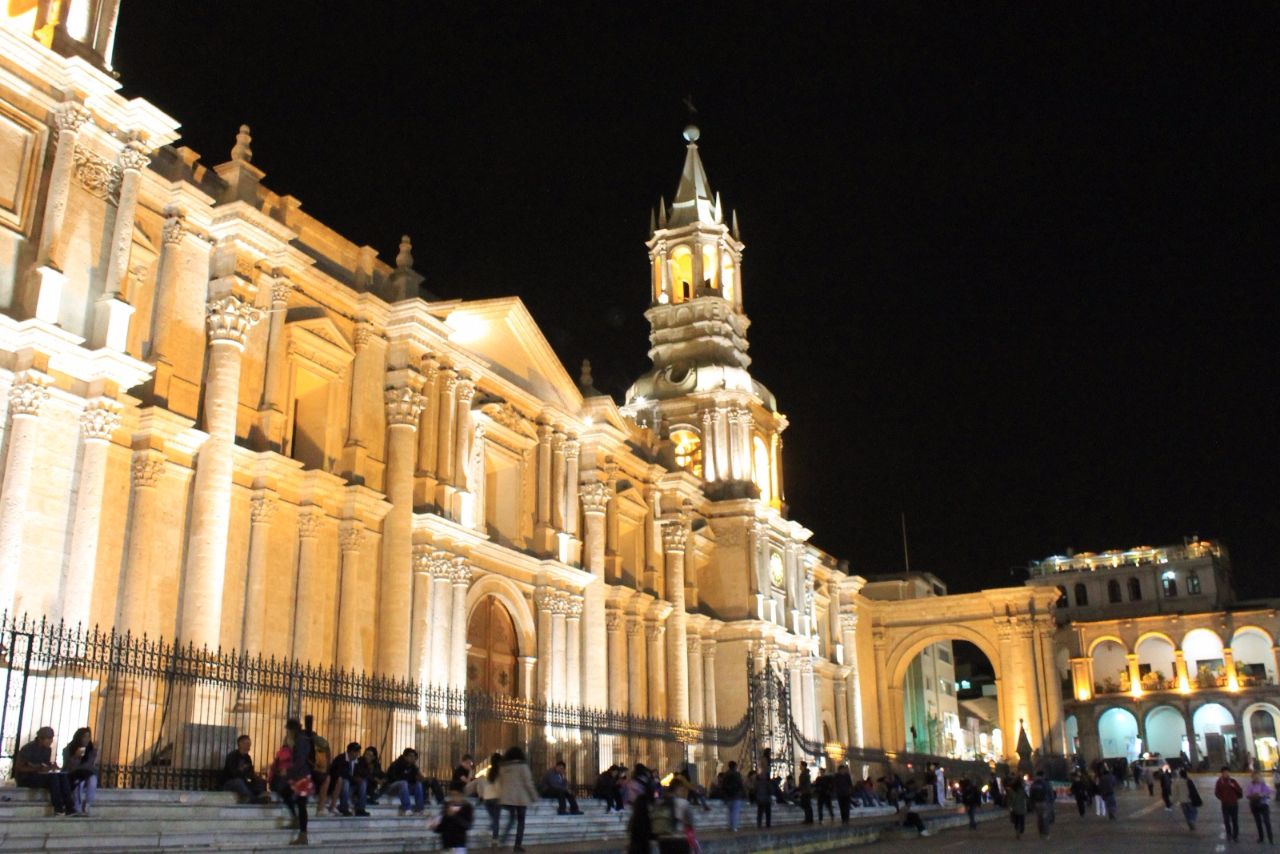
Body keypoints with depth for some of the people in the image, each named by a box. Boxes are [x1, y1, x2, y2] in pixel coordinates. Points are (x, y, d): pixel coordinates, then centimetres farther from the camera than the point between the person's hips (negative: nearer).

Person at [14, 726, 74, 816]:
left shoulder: (48, 749, 5)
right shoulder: (28, 748, -15)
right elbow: (18, 767, -16)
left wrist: (51, 766, -11)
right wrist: (38, 769, -27)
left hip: (40, 776, 6)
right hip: (25, 778, -6)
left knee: (63, 776, -20)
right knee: (53, 776, -31)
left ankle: (69, 809, -26)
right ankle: (58, 809, -29)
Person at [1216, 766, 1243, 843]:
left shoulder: (1232, 781, 2)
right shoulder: (1219, 782, -2)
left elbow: (1239, 790, 1)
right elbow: (1217, 793, 2)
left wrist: (1234, 786, -15)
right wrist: (1223, 798, -7)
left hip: (1234, 804, 1)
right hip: (1225, 804, -1)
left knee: (1235, 821, 4)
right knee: (1226, 820, 1)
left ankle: (1235, 836, 14)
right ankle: (1229, 834, 21)